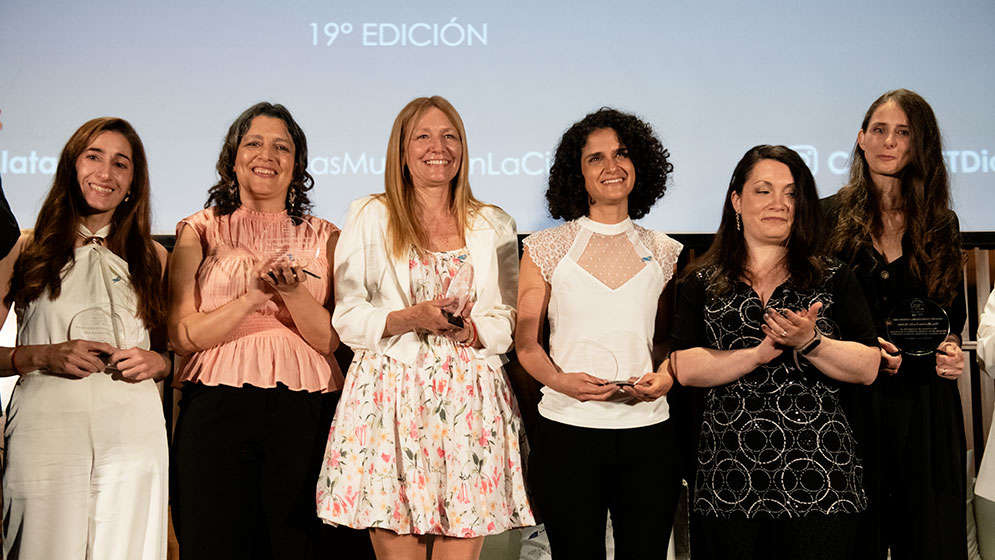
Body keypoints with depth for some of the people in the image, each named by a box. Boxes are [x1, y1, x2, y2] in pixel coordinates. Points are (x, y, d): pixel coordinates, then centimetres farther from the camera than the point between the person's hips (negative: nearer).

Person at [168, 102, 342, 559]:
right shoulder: (200, 231, 9)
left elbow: (334, 340, 3)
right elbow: (182, 335, -1)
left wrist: (292, 293, -14)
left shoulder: (323, 238, 11)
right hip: (215, 411, -1)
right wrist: (255, 296, -13)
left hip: (302, 415, 1)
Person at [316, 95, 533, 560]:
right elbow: (347, 317, 3)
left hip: (469, 400, 1)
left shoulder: (494, 226, 13)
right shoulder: (369, 217, 9)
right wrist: (409, 319, -14)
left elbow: (509, 325, 12)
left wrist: (469, 330, -9)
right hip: (391, 400, -1)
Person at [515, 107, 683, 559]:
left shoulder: (661, 251, 10)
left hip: (648, 432, 2)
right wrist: (559, 379, -15)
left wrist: (667, 376, -5)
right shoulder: (548, 247, 3)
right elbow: (525, 342, 4)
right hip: (567, 432, -2)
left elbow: (671, 336, 16)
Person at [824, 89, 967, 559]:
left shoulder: (942, 224, 11)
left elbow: (953, 314, 17)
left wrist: (951, 351, -4)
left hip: (925, 401, 3)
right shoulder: (829, 217, 2)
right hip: (850, 401, -2)